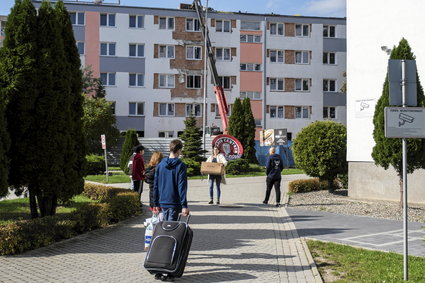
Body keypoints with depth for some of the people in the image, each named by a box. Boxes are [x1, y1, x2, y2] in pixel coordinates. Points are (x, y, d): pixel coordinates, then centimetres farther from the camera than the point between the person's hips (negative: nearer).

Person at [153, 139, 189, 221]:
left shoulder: (160, 165, 5)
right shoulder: (181, 166, -10)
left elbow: (155, 186, 8)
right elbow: (182, 187, -14)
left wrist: (155, 204, 15)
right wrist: (184, 206, -13)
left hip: (163, 203, 5)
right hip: (174, 203, -5)